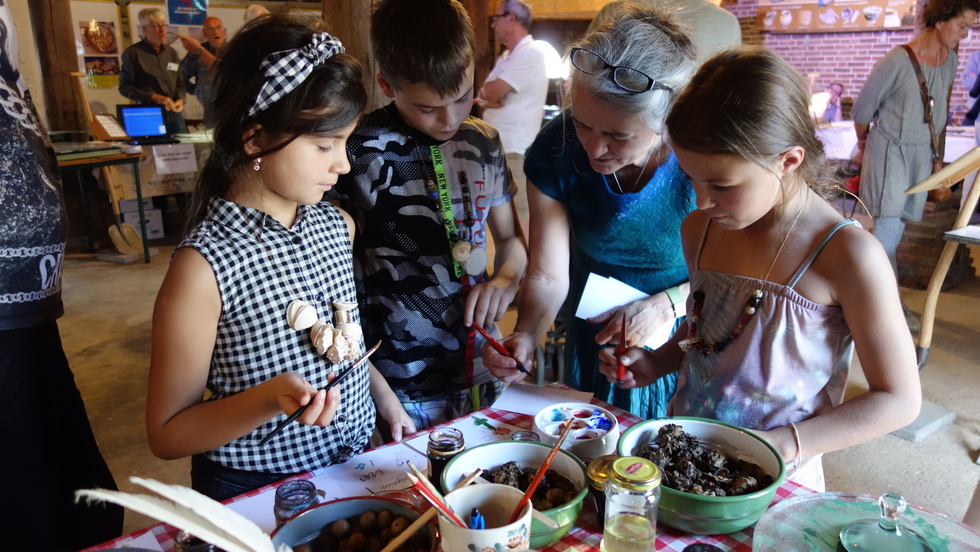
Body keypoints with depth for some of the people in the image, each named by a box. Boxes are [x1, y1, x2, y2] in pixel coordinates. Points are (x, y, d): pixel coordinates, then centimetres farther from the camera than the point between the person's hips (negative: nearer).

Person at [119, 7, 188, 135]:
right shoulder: (132, 53, -2)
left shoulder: (172, 53, 13)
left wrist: (180, 99, -2)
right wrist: (154, 97, -16)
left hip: (173, 113, 5)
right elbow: (125, 87, -4)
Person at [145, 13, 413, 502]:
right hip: (254, 497, -4)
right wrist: (268, 399, -29)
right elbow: (167, 435, -14)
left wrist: (384, 397, 3)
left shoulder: (335, 224, -2)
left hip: (353, 471, 4)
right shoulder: (205, 265, -21)